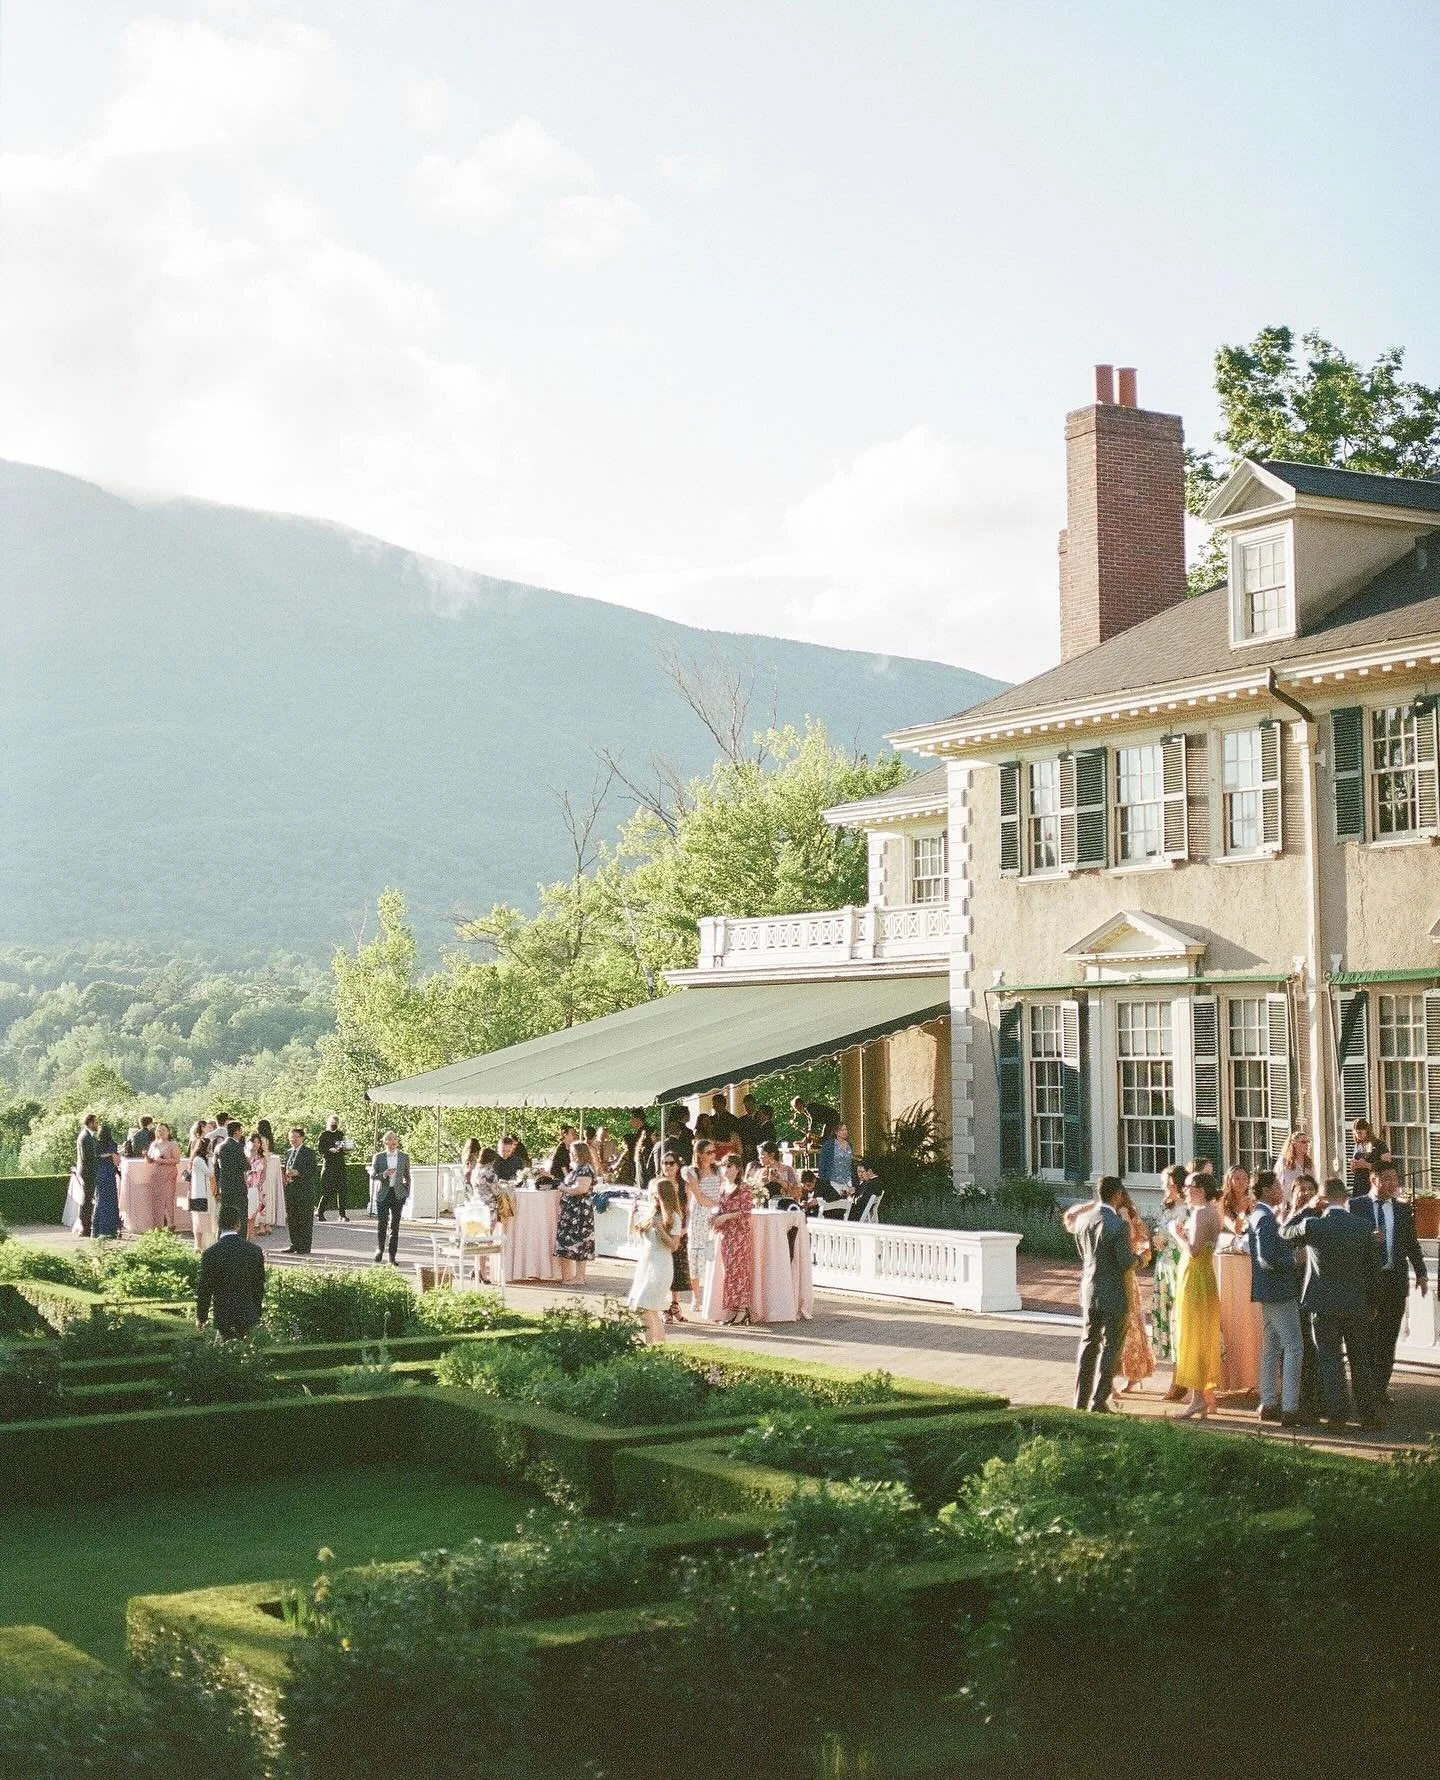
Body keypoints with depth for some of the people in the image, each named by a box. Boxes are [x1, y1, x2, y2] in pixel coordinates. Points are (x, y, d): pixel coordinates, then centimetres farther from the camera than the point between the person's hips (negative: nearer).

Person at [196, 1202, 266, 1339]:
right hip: (248, 1315, 3)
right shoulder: (255, 1250, -3)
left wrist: (201, 1317, 10)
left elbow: (204, 1289, -5)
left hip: (224, 1317, -3)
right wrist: (257, 1314, 20)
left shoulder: (210, 1254, -12)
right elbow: (260, 1286, 7)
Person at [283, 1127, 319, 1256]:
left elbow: (314, 1170, -13)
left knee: (305, 1220, -4)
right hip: (290, 1190, 7)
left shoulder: (309, 1152, -5)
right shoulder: (288, 1152, 18)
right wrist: (287, 1175, 5)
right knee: (291, 1219, 9)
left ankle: (305, 1247, 0)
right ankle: (295, 1244, 17)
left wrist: (297, 1172, -20)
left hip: (305, 1191, -7)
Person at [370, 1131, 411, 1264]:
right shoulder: (378, 1157, 4)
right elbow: (372, 1175, 1)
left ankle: (392, 1257, 2)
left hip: (397, 1194, 1)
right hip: (382, 1193, -1)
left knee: (395, 1226, -1)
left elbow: (407, 1176, 13)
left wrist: (407, 1193, 7)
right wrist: (384, 1174, -17)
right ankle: (380, 1248, 25)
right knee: (382, 1223, -1)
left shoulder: (404, 1157, 8)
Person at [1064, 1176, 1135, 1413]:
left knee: (1088, 1343, 15)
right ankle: (1099, 1400, 1)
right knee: (1110, 1347, 3)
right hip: (1114, 1294, -6)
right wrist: (1139, 1256, 4)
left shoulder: (1082, 1219, 1)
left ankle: (1081, 1400, 17)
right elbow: (1126, 1262, -16)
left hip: (1089, 1291, 6)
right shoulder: (1118, 1225, -18)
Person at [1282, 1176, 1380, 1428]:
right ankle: (1367, 1414, 16)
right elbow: (1371, 1265, 4)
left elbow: (1284, 1231, 6)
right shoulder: (1363, 1227, -5)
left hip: (1324, 1304, -2)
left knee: (1330, 1360, 5)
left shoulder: (1312, 1225, -14)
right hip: (1358, 1304, 2)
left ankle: (1336, 1415, 5)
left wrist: (1308, 1208, 7)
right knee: (1361, 1361, 12)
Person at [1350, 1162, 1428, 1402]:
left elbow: (1412, 1244, 14)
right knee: (1367, 1336, 1)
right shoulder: (1355, 1206, -2)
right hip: (1366, 1280, -3)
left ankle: (1381, 1388, 10)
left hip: (1395, 1280, 3)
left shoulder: (1403, 1209, 10)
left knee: (1388, 1337, 4)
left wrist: (1421, 1273, 11)